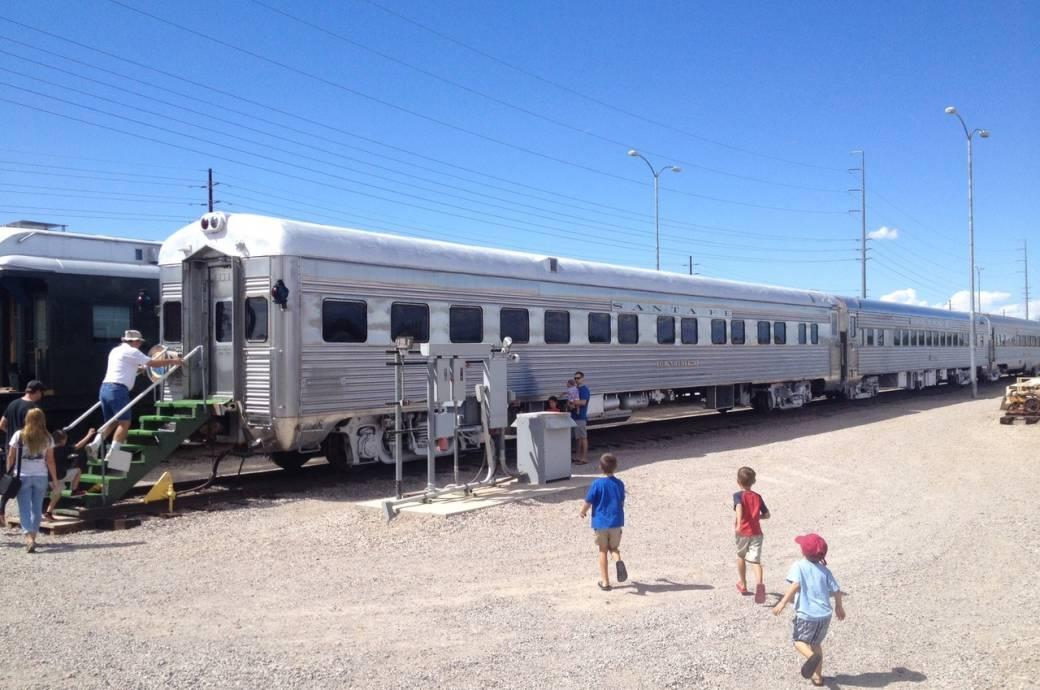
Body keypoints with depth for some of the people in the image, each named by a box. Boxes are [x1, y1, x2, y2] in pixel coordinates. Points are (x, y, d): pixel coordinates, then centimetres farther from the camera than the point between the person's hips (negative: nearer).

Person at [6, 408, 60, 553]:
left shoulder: (19, 435, -3)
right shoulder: (47, 438, 0)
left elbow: (10, 457, -2)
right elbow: (50, 461, 1)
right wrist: (55, 480, 7)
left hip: (22, 476, -1)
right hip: (41, 476, 1)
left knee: (24, 508, 0)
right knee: (37, 508, 13)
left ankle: (29, 537, -16)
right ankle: (33, 536, 19)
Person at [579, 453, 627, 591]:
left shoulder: (597, 484, -11)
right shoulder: (619, 484, -1)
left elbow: (588, 502, -9)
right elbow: (622, 503, 12)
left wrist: (582, 512, 12)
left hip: (600, 522, -2)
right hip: (616, 521, 2)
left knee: (603, 551, 12)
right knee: (614, 547, 18)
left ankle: (605, 581, 15)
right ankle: (619, 561, -16)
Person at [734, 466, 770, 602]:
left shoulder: (738, 495, -4)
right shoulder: (758, 497, 9)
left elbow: (739, 507, -26)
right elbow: (767, 515, 12)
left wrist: (738, 524, -35)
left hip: (743, 532, -2)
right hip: (757, 532, 2)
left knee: (741, 556, 22)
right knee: (755, 560, -5)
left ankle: (743, 585, 36)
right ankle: (760, 584, -32)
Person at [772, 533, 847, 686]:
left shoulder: (799, 566, -6)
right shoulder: (824, 570, 8)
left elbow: (796, 585, -21)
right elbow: (837, 590, 8)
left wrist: (783, 602, -23)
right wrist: (839, 606, 26)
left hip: (806, 615, -5)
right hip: (824, 615, 5)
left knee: (799, 641, 10)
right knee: (816, 643, 24)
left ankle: (811, 656, -21)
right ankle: (818, 676, 26)